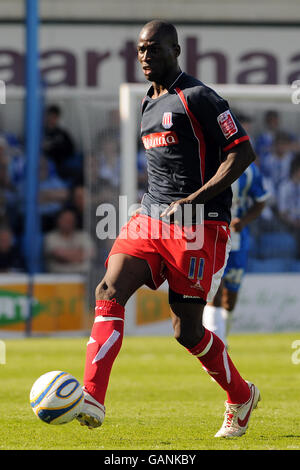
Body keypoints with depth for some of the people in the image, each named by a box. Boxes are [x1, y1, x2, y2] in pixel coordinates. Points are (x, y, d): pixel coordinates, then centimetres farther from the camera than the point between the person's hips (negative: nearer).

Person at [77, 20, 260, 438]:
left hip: (198, 225, -7)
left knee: (187, 330, -3)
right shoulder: (149, 104, 17)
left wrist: (193, 200, -18)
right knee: (110, 291, -15)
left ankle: (241, 398, 23)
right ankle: (91, 400, -23)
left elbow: (242, 153, -13)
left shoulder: (197, 98, -9)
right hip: (153, 217, 7)